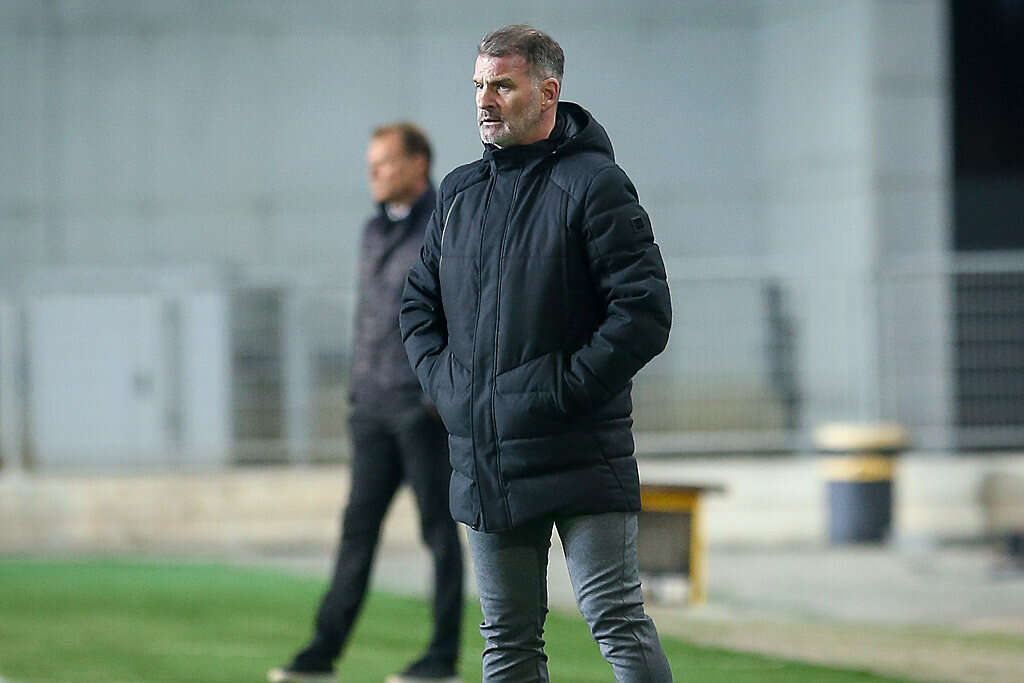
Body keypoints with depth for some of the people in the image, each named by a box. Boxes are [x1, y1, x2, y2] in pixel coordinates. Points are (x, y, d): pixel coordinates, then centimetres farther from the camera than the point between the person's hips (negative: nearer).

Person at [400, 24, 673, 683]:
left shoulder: (594, 184, -7)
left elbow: (644, 313, -13)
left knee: (616, 619, -8)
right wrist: (443, 380, 7)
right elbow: (418, 302, 24)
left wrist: (564, 388, -15)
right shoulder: (460, 192, 14)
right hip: (484, 463, 6)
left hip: (582, 455, -6)